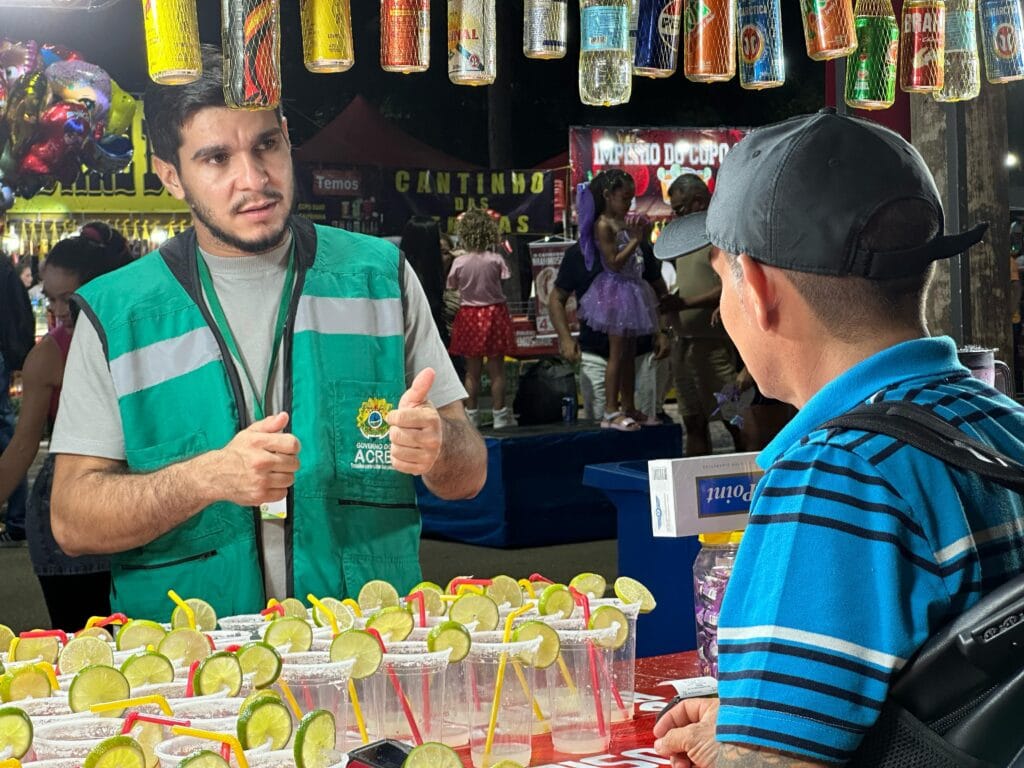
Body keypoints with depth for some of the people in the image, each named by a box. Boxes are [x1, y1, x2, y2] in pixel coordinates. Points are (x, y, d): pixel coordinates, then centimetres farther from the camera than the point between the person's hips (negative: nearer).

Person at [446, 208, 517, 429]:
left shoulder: (459, 262, -8)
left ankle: (471, 414, 13)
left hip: (469, 315, 1)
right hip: (494, 312, -1)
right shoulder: (495, 260, -11)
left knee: (472, 370, 9)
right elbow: (503, 282, -8)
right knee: (496, 369, 5)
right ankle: (499, 414, 8)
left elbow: (452, 287, 0)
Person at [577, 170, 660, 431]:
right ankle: (611, 412, -3)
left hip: (632, 290, 9)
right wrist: (635, 239, -17)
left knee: (629, 352, 11)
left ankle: (628, 408, 17)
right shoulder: (603, 225, -14)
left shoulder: (623, 222, 12)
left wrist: (642, 234, 6)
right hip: (615, 291, -9)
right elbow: (615, 262, -20)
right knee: (617, 353, -7)